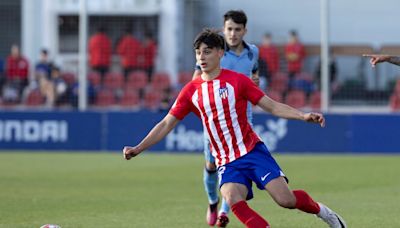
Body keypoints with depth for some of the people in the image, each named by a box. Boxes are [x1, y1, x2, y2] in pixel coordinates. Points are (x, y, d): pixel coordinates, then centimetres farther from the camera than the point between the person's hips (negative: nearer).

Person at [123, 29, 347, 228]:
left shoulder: (237, 80, -1)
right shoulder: (191, 91, 7)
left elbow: (272, 106, 0)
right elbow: (167, 124, 10)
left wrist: (303, 116, -14)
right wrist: (138, 149, 1)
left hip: (253, 151, -2)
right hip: (226, 162, 2)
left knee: (286, 199, -15)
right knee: (233, 200, -28)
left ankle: (319, 209, 15)